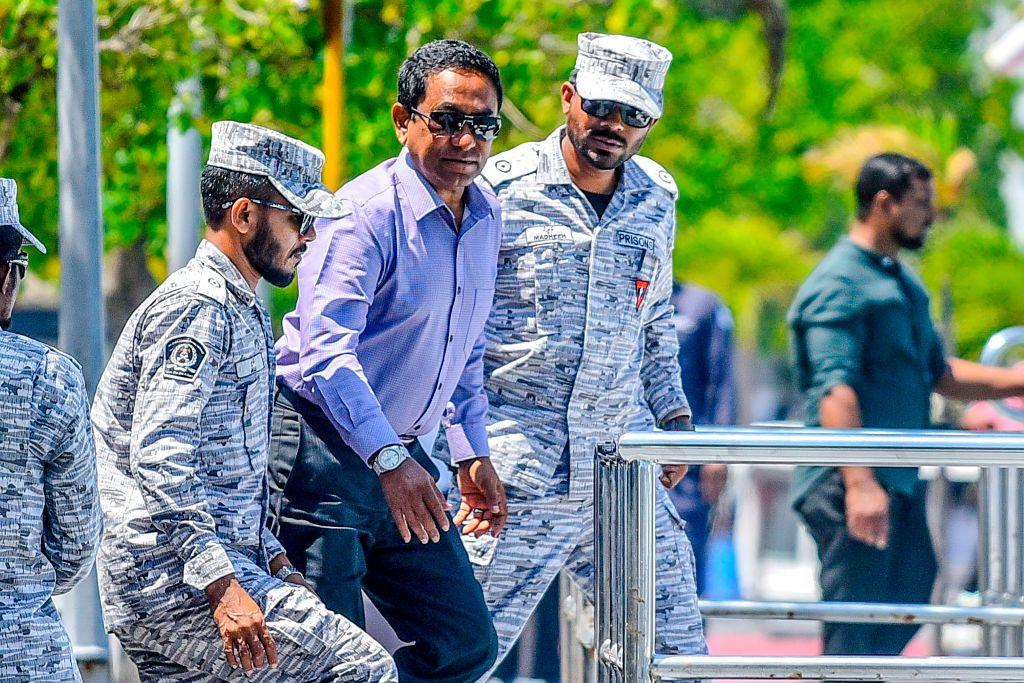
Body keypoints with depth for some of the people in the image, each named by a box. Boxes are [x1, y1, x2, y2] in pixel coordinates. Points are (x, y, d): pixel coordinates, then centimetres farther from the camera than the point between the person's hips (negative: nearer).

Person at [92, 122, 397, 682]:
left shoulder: (240, 311, 23)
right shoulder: (196, 310, -11)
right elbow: (159, 458, -22)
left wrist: (274, 562, 20)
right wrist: (222, 586, -29)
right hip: (174, 578, -11)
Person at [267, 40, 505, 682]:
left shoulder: (486, 217, 9)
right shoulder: (366, 213, -18)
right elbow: (325, 353, -28)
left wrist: (473, 452, 19)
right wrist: (391, 462, -37)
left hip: (401, 455, 8)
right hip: (322, 451, -8)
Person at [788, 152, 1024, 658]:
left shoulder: (902, 284, 19)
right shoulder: (838, 283, -12)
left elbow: (937, 372, 25)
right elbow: (835, 389, -22)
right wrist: (860, 483, -30)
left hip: (900, 481, 10)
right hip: (855, 483, -10)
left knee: (908, 604, 12)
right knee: (855, 629, -8)